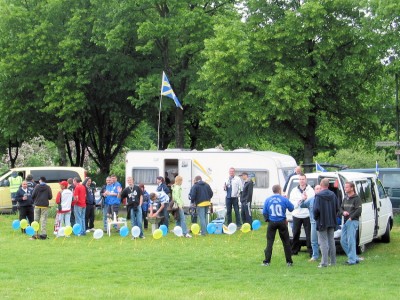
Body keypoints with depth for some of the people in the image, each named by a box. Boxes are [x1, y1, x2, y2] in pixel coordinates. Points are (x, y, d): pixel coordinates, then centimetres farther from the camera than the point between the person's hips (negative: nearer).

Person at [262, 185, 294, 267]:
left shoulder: (268, 200, -2)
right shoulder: (284, 199, -7)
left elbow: (264, 212, 1)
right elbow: (291, 208, 3)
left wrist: (267, 219, 17)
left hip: (272, 223, 1)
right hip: (282, 222, -1)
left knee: (269, 242, 5)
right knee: (286, 242, 9)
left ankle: (267, 261, 0)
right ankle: (289, 262, 12)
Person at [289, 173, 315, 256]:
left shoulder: (310, 190, 2)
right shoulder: (294, 191, 8)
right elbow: (292, 203, -1)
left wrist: (307, 198, -20)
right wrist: (300, 199, -15)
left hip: (307, 215, -3)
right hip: (296, 215, 3)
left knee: (309, 234, -5)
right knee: (295, 234, 11)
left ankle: (311, 251, -1)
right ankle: (294, 251, 22)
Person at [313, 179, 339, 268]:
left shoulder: (318, 196, -16)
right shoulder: (333, 195, 4)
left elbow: (316, 209, -19)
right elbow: (337, 208, 8)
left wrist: (315, 217, -1)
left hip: (322, 222, -6)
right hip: (332, 222, 6)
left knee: (323, 242, -3)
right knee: (331, 241, 14)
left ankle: (324, 262, -7)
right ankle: (333, 261, 17)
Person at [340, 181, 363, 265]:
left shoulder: (356, 198, -6)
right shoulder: (345, 198, 17)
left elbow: (359, 210, -14)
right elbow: (341, 208, 21)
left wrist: (351, 218, -16)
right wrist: (343, 212, -1)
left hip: (353, 221, -8)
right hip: (345, 222, 8)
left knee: (351, 241, -10)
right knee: (343, 241, 6)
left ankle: (352, 260, -5)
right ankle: (355, 257, 14)